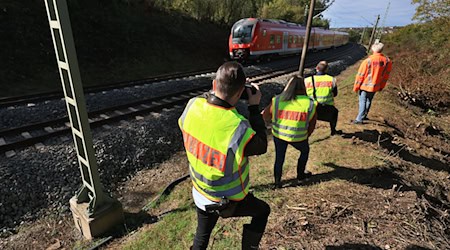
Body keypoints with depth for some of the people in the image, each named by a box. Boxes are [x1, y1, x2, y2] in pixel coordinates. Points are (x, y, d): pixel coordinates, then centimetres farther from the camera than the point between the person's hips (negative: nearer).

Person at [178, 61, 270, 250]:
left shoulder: (192, 105, -21)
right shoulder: (238, 127, -37)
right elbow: (261, 147, -15)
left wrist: (214, 95, -3)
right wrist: (254, 107, -12)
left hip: (199, 193, 5)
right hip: (228, 201, -5)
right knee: (262, 211, 26)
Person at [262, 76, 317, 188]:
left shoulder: (277, 100, -7)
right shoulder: (310, 104, -6)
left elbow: (265, 116, -2)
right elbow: (312, 124, 2)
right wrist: (306, 136, 17)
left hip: (278, 135, 1)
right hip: (298, 137, 0)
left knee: (279, 157, 18)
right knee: (305, 151, 29)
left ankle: (277, 182, 25)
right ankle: (300, 175, 41)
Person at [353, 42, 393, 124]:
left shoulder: (368, 61, -20)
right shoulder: (388, 61, -4)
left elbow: (360, 75, -14)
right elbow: (386, 76, 6)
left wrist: (356, 87, -4)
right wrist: (381, 87, 18)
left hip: (365, 86, -5)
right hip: (375, 86, 5)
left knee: (363, 101, 4)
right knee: (369, 101, 19)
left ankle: (359, 119, 4)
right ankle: (363, 116, 32)